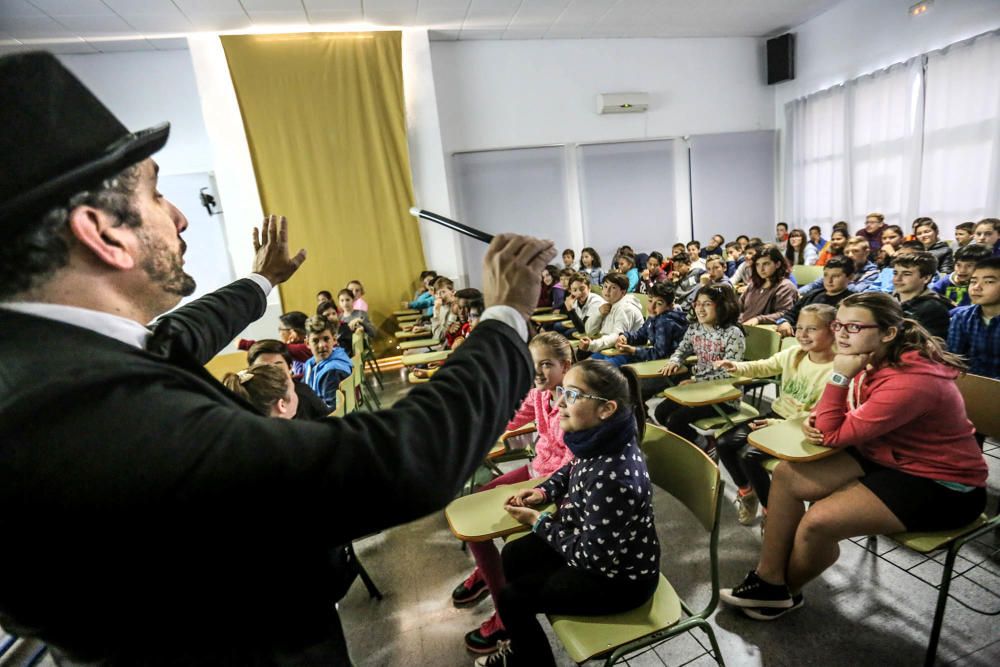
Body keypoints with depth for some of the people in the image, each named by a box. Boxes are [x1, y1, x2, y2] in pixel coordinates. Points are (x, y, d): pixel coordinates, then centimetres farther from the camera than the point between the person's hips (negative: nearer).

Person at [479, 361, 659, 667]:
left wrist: (538, 521, -17)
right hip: (595, 546, 8)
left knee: (511, 598, -3)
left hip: (619, 578, -8)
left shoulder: (614, 477, -38)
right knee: (512, 555, 16)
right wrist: (543, 492, -5)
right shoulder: (598, 442, -13)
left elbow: (591, 556, -27)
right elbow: (571, 472, 12)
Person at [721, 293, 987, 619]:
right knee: (787, 474, -5)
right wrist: (815, 421, -11)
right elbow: (843, 420, 11)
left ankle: (784, 592, 10)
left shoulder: (910, 382, -30)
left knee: (818, 522, -23)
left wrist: (839, 376, -29)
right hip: (887, 459, 8)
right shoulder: (874, 360, -4)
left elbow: (835, 435, -24)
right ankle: (767, 580, 2)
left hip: (939, 484, -8)